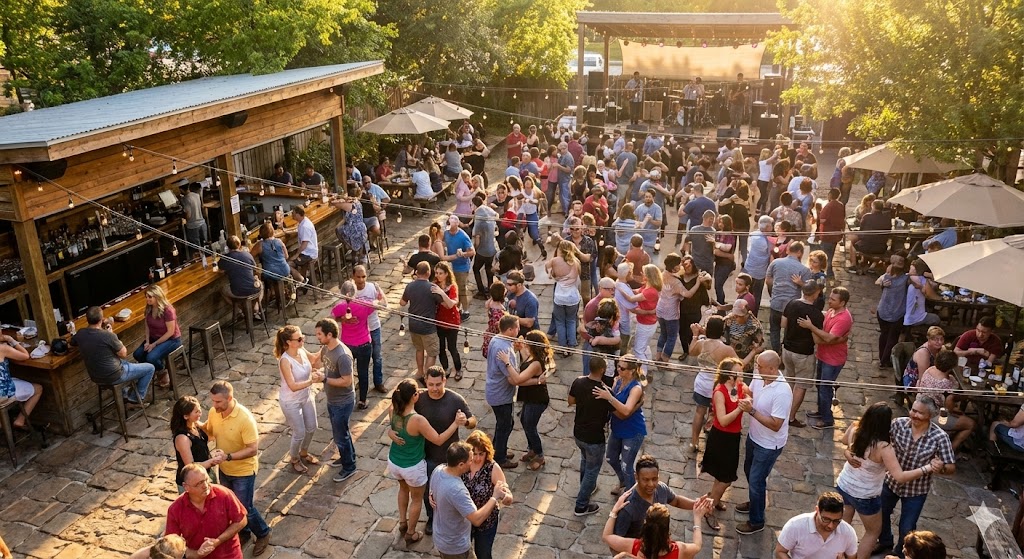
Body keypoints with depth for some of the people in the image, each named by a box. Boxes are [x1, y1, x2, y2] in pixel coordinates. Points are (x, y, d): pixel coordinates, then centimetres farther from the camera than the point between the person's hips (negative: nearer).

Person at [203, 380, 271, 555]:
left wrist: (228, 456, -36)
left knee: (244, 508, 6)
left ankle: (263, 534, 32)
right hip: (224, 469, 6)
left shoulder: (245, 418, -31)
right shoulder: (214, 413, -11)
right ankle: (243, 532, 46)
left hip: (243, 471, -6)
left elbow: (253, 450, -27)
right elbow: (208, 431, 9)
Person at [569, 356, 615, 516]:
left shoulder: (578, 382, -12)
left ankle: (586, 487, 54)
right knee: (592, 470, 14)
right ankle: (581, 506, 23)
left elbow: (571, 402, 6)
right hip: (594, 438, -6)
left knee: (585, 459, 32)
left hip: (578, 433, 6)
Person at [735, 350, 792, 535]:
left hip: (769, 445, -8)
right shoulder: (759, 377, -12)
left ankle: (756, 521, 27)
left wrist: (751, 410, -34)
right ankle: (754, 502, 53)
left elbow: (775, 425, -30)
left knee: (756, 480, 6)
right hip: (754, 436, 8)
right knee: (749, 471, 27)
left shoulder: (782, 392, -34)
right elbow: (750, 393, 8)